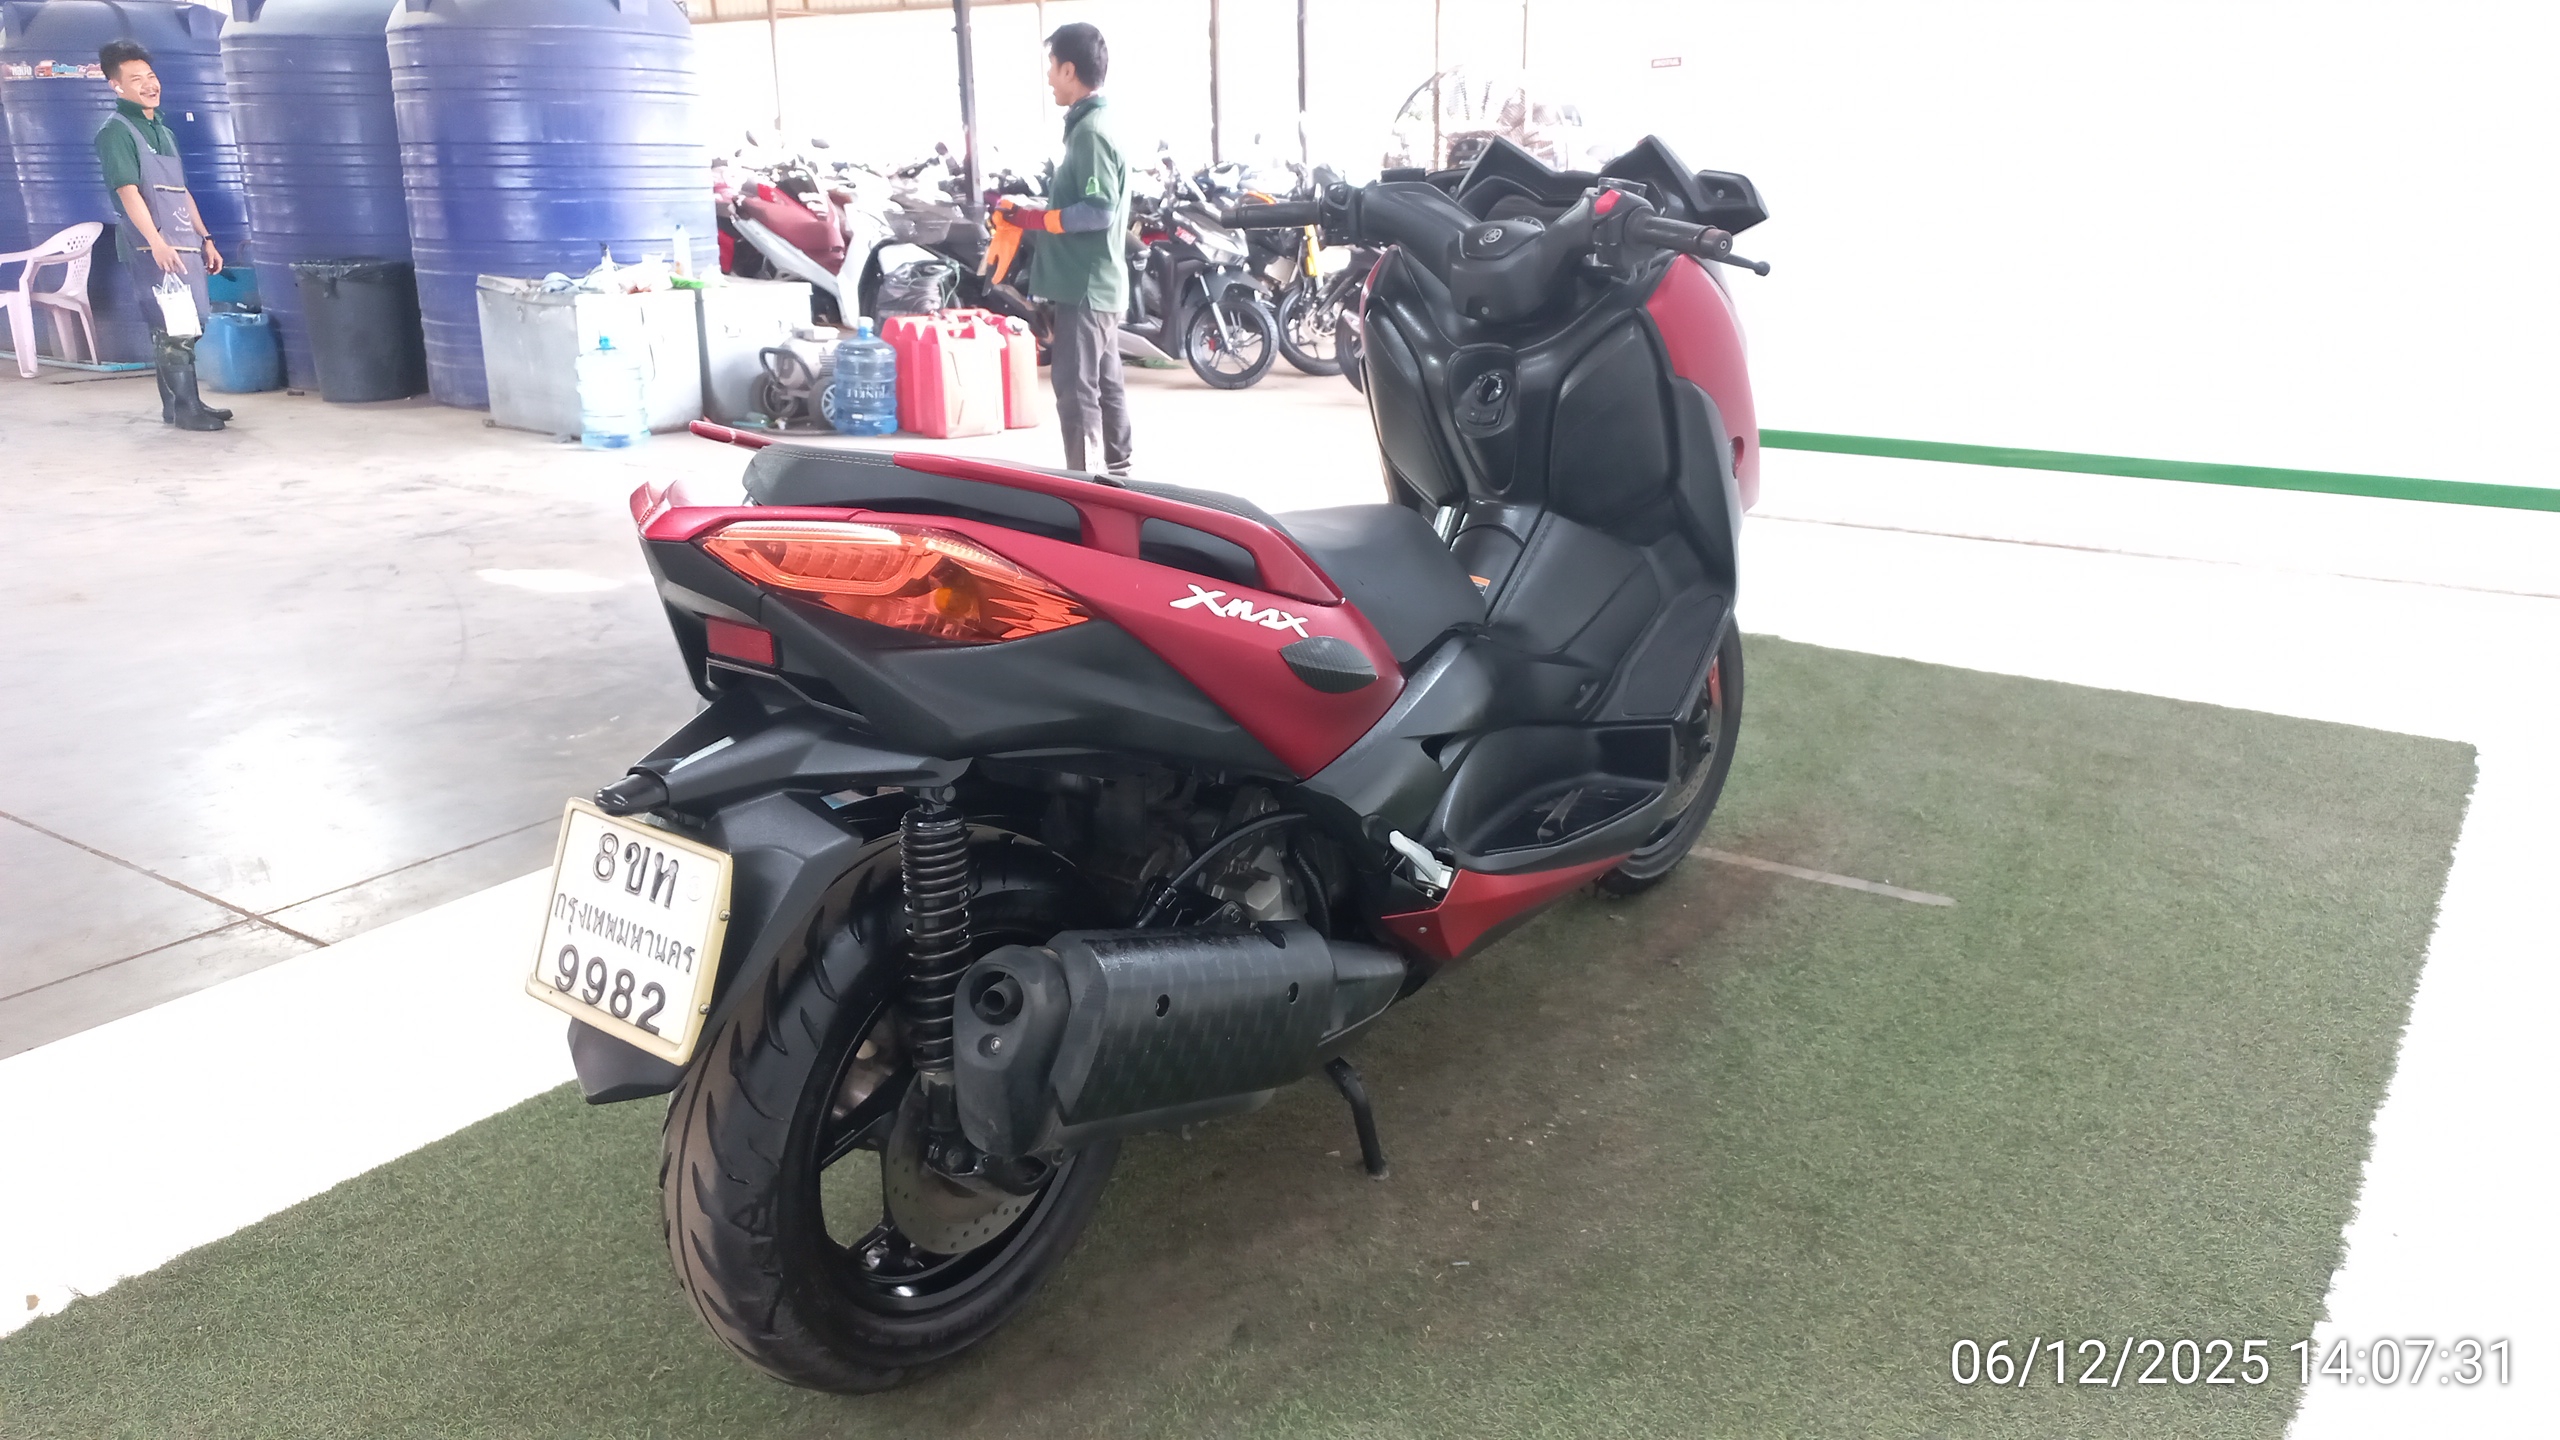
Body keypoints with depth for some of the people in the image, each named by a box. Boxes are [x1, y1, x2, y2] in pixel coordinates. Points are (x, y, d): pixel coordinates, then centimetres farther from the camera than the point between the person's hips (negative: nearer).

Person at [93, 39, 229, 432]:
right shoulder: (115, 132, -6)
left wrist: (205, 239, 18)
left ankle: (176, 404, 17)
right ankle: (185, 407, -7)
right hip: (153, 248, -8)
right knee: (174, 329, -10)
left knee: (184, 327, 10)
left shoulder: (163, 131, 20)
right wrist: (157, 243, -28)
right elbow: (128, 192, -17)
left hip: (184, 244, 8)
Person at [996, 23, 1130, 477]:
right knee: (1104, 384, 14)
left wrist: (1034, 218, -16)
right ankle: (1117, 475, 22)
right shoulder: (1094, 125, 15)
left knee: (1074, 388, -9)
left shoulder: (1090, 131, -16)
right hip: (1096, 282, 10)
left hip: (1083, 285, -10)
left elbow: (1099, 212, -22)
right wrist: (1038, 211, 14)